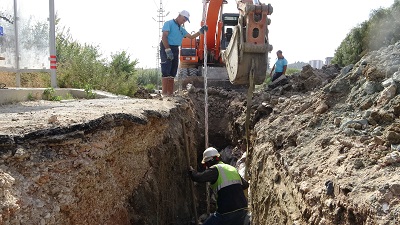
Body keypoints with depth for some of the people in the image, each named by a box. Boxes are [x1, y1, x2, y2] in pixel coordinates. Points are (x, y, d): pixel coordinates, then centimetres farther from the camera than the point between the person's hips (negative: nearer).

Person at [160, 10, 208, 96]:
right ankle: (164, 92, -14)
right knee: (166, 71, -12)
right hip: (166, 48, -8)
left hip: (175, 50, 8)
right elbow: (164, 37, -12)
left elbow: (191, 36, 21)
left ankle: (170, 92, 10)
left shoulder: (181, 29, 23)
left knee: (172, 72, 7)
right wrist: (168, 50, -22)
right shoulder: (169, 23, -2)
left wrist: (201, 31, 7)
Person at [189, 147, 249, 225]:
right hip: (243, 209, 7)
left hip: (227, 211, -7)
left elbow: (199, 177, -20)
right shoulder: (232, 169, 16)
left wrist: (191, 170, -1)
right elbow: (245, 185, 25)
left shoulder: (215, 170, -5)